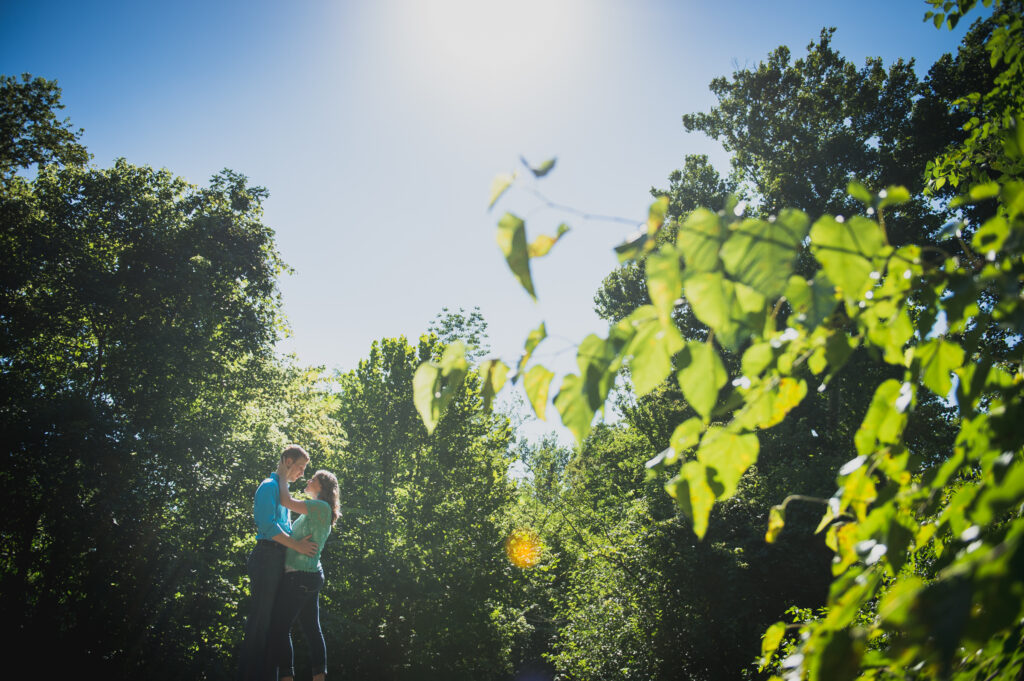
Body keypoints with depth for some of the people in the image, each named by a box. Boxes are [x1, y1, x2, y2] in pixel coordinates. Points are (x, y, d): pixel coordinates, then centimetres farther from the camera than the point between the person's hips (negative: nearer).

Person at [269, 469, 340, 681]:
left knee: (279, 628, -8)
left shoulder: (321, 507, -12)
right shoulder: (317, 510, 17)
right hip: (312, 576, 10)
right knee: (311, 628, 10)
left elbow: (286, 501, -17)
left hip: (299, 576, -10)